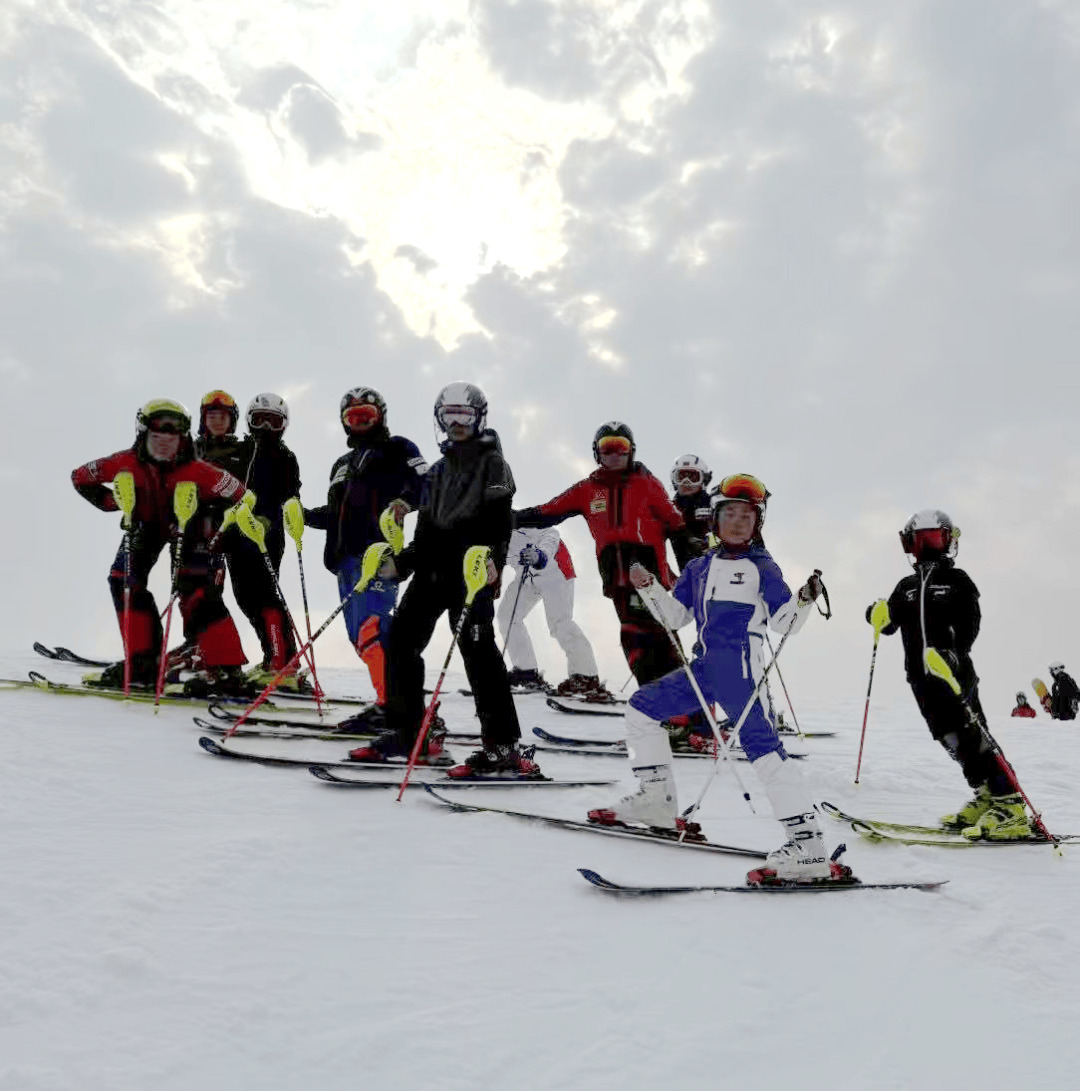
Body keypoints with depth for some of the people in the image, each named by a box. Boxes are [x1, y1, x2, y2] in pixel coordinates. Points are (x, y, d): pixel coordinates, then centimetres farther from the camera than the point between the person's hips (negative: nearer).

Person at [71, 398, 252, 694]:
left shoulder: (196, 470, -32)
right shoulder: (127, 463, -24)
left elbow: (237, 493, -24)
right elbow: (80, 477, -11)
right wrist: (111, 502, -22)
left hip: (185, 526, -4)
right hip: (146, 525, 4)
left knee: (196, 592, -17)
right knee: (124, 580, -10)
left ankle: (225, 669, -17)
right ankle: (142, 660, -2)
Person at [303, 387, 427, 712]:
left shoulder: (397, 449, 9)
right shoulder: (342, 465, 31)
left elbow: (427, 482, -6)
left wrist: (405, 500, -25)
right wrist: (305, 515, 14)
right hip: (347, 557, 8)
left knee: (370, 627, -21)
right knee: (359, 634, 4)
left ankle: (392, 702, -22)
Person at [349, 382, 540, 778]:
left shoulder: (492, 463, 3)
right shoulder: (437, 471, 24)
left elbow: (498, 523, -11)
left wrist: (491, 558, -28)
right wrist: (400, 563, 8)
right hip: (433, 566, 8)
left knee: (476, 646, -15)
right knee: (400, 638, 2)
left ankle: (503, 747, -13)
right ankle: (404, 733, 13)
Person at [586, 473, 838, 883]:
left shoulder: (762, 567, 2)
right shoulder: (700, 567, 18)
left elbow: (783, 623, -5)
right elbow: (675, 616, 21)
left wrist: (804, 600, -23)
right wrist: (649, 587, 8)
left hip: (741, 666, -7)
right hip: (705, 667, 7)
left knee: (761, 743, -19)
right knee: (641, 707, 13)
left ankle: (807, 844, -22)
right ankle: (656, 800, 20)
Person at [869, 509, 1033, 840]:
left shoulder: (957, 580, 2)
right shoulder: (906, 587, 15)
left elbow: (970, 623, -8)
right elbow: (889, 626, 14)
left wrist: (955, 653, -26)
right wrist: (879, 615, -10)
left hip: (954, 671, -5)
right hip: (921, 677, 5)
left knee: (972, 734, -13)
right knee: (950, 738, 3)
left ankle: (1010, 806, -14)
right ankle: (985, 796, 12)